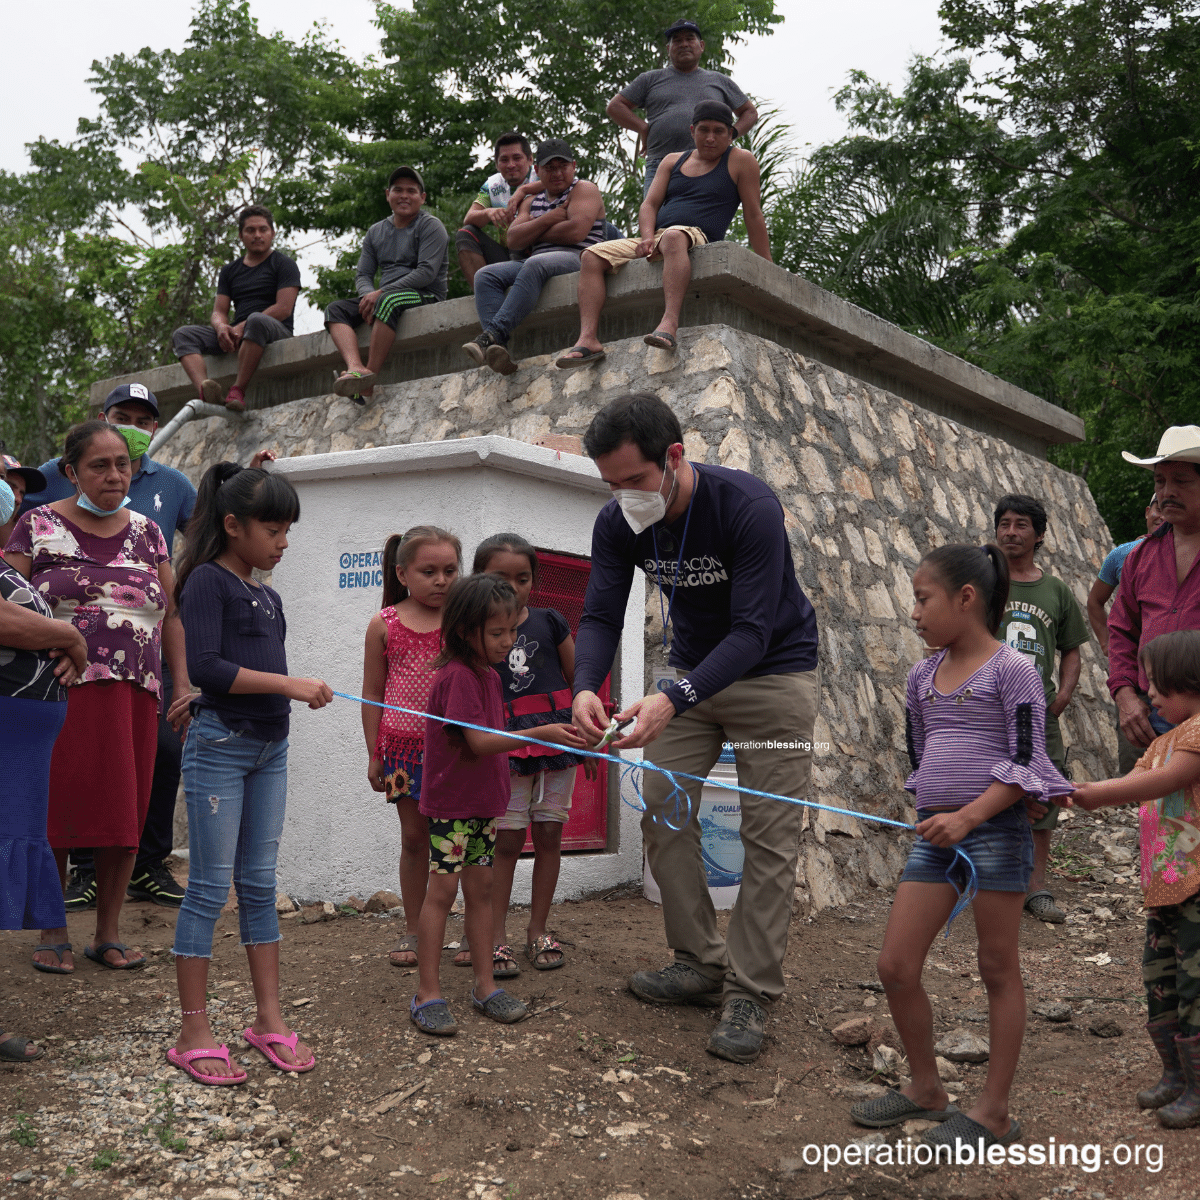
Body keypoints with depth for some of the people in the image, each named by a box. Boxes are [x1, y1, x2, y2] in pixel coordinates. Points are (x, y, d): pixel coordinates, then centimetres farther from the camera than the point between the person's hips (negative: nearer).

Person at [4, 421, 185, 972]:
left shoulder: (147, 532, 14)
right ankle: (52, 932, 18)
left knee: (123, 819, 5)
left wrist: (184, 684, 6)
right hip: (58, 694, -3)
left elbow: (170, 614, 14)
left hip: (133, 697, 3)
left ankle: (107, 934, 19)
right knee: (57, 813, 0)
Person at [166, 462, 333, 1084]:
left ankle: (268, 1018, 18)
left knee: (259, 885, 11)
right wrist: (289, 684, -20)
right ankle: (194, 1032, 8)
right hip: (219, 746, -7)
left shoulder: (268, 597, 15)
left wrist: (210, 698, 7)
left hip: (269, 746, 7)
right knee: (210, 888, -2)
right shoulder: (207, 580, -7)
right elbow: (205, 665, -19)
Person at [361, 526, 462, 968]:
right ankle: (413, 931, 24)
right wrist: (374, 754, 5)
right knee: (414, 836, 11)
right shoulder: (384, 625, 2)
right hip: (404, 745, 1)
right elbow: (373, 694, 7)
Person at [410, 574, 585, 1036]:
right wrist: (542, 734, -27)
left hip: (483, 802, 8)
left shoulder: (489, 675, 10)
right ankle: (428, 994, 6)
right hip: (451, 803, -8)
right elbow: (478, 741, -24)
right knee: (441, 892, -2)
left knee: (481, 889, 12)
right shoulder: (456, 676, -18)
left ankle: (484, 984, 20)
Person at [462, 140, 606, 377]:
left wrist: (534, 234, 2)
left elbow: (576, 231, -11)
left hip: (576, 259, -7)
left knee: (535, 265, -38)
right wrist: (548, 219, -3)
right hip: (536, 263, 7)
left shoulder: (584, 190, 8)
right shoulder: (532, 202, 26)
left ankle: (494, 334, -47)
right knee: (485, 275, -16)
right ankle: (498, 347, -38)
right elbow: (513, 240, 10)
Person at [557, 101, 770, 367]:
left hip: (698, 239, -6)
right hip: (654, 242, 6)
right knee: (592, 256, -13)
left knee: (673, 236, -41)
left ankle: (669, 323, -58)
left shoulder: (740, 161, 8)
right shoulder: (673, 161, 22)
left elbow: (754, 217, 5)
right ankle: (588, 338, -28)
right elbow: (649, 205, 14)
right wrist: (648, 237, -9)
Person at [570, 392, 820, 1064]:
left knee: (770, 837, -5)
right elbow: (602, 617, -14)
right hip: (694, 672, 6)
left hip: (774, 674, -5)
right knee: (664, 814, 2)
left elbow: (752, 632, -33)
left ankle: (751, 991, 4)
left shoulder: (749, 506, -30)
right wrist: (585, 687, -36)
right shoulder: (617, 524, -13)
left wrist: (673, 701, -46)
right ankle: (702, 963, 15)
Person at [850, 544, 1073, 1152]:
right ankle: (925, 1088, 24)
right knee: (895, 967, 4)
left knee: (998, 970, 6)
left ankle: (993, 1111, 18)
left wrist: (968, 817, -20)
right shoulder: (922, 676, 12)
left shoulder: (1011, 669, -7)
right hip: (934, 835, 6)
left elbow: (1026, 761, -11)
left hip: (996, 829, -6)